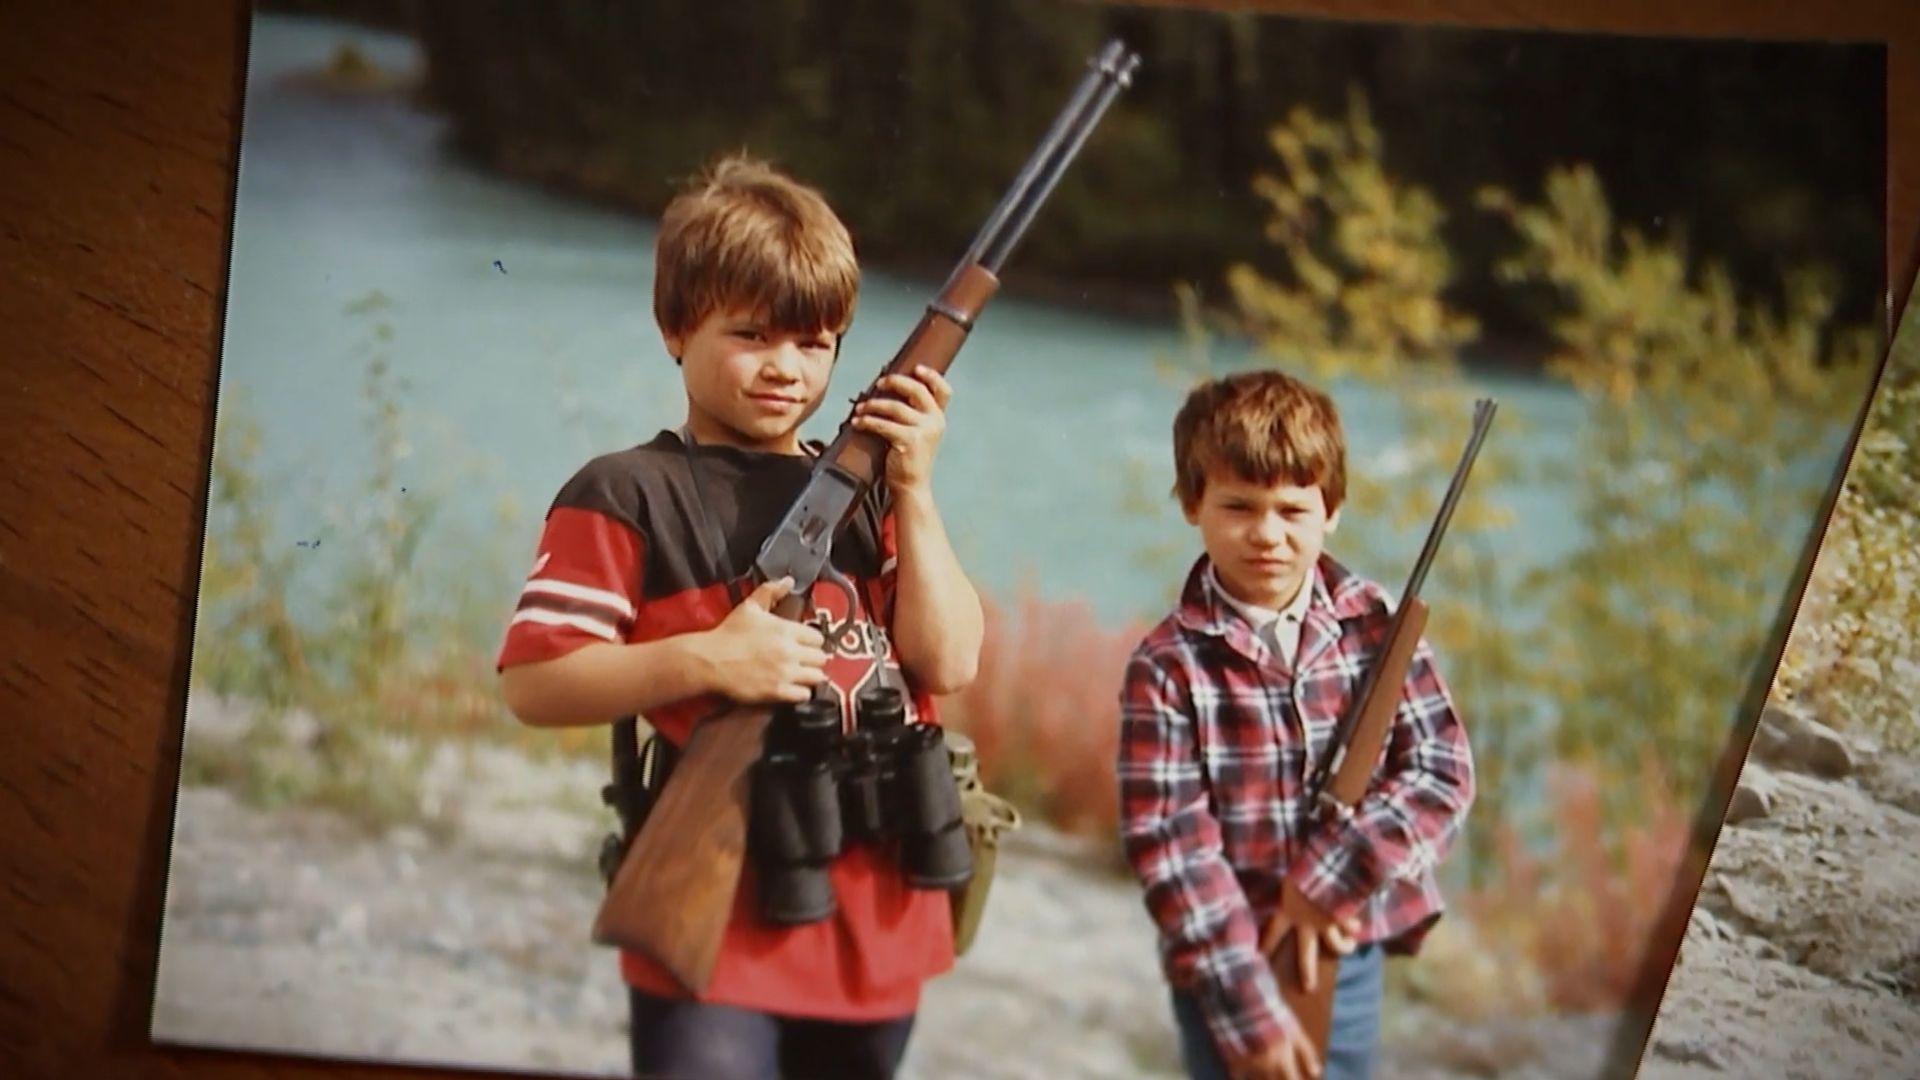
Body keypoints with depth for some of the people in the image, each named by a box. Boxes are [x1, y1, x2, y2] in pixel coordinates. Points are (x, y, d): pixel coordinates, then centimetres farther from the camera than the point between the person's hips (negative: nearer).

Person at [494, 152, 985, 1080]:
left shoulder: (862, 491, 12)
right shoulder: (628, 495, -4)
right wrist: (706, 661, -20)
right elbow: (530, 683, -10)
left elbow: (949, 662, 2)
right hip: (718, 931, -5)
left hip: (878, 926, 6)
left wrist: (914, 492, -6)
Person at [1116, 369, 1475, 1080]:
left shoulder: (1379, 627, -3)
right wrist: (1249, 1011, -19)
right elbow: (1170, 846, -15)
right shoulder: (1167, 667, -12)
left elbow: (1442, 772, -6)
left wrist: (1329, 880, -17)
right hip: (1222, 970, -3)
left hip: (1347, 952, 3)